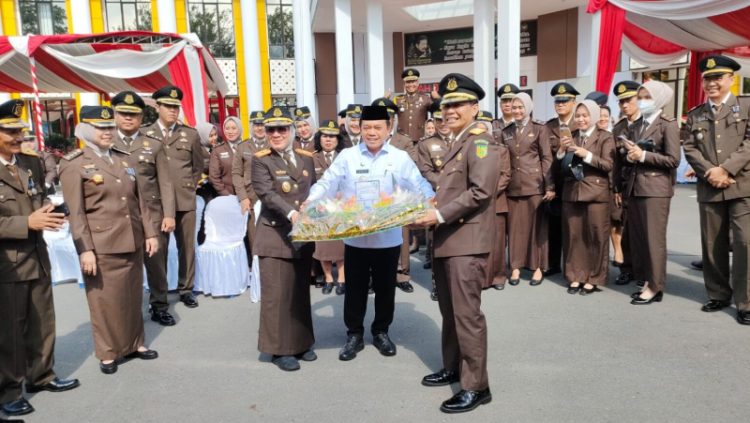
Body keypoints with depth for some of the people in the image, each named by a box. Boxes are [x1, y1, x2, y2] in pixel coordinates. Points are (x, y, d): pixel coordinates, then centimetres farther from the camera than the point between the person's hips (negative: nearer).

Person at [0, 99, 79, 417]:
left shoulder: (33, 164, 8)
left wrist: (47, 214, -5)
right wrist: (27, 223, -24)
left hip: (37, 258, 6)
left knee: (43, 323, 16)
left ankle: (41, 376, 33)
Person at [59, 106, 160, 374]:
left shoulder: (123, 159, 12)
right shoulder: (74, 165, -5)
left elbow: (138, 200, 13)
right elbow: (76, 212, -10)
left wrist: (149, 232, 8)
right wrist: (85, 250, -15)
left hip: (132, 242, 6)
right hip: (101, 246, -5)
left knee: (133, 296, 15)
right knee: (105, 300, 5)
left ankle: (134, 344, 30)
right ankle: (108, 353, 20)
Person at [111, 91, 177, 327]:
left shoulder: (154, 146, 10)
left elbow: (165, 183, 5)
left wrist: (169, 215, -3)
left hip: (152, 215, 1)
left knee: (157, 263, 7)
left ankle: (159, 307, 23)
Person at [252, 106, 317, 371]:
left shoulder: (307, 158, 11)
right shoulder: (261, 160, -5)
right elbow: (267, 194, -19)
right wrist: (291, 213, -32)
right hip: (275, 236, -5)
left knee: (300, 291, 14)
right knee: (277, 293, -1)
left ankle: (301, 343, 27)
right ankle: (279, 349, 13)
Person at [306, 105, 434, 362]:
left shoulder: (400, 158, 1)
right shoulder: (347, 156, 2)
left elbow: (419, 185, -3)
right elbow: (328, 183, -3)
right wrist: (309, 202, -20)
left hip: (388, 237, 0)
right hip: (355, 237, 0)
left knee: (385, 287, 13)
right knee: (355, 288, 10)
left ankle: (381, 332, 31)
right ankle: (354, 334, 26)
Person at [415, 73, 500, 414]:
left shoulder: (480, 142, -10)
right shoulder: (457, 143, 19)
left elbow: (481, 191, -21)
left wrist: (440, 215, -20)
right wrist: (432, 207, 8)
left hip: (467, 241, -10)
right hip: (447, 239, 10)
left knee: (466, 314, -5)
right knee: (449, 311, 18)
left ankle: (476, 386, 5)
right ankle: (453, 367, 33)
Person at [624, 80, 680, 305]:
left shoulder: (668, 124, -4)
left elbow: (673, 160, -12)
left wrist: (643, 155, -14)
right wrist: (631, 154, 4)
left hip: (655, 188, -7)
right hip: (635, 187, 7)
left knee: (654, 238, -3)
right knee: (637, 237, 8)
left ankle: (655, 286, 5)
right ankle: (646, 281, 18)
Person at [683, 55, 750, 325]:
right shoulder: (695, 115, 14)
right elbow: (690, 149, 4)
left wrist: (726, 169, -16)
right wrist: (710, 172, -10)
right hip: (709, 189, 3)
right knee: (712, 245, 8)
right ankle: (718, 295, 21)